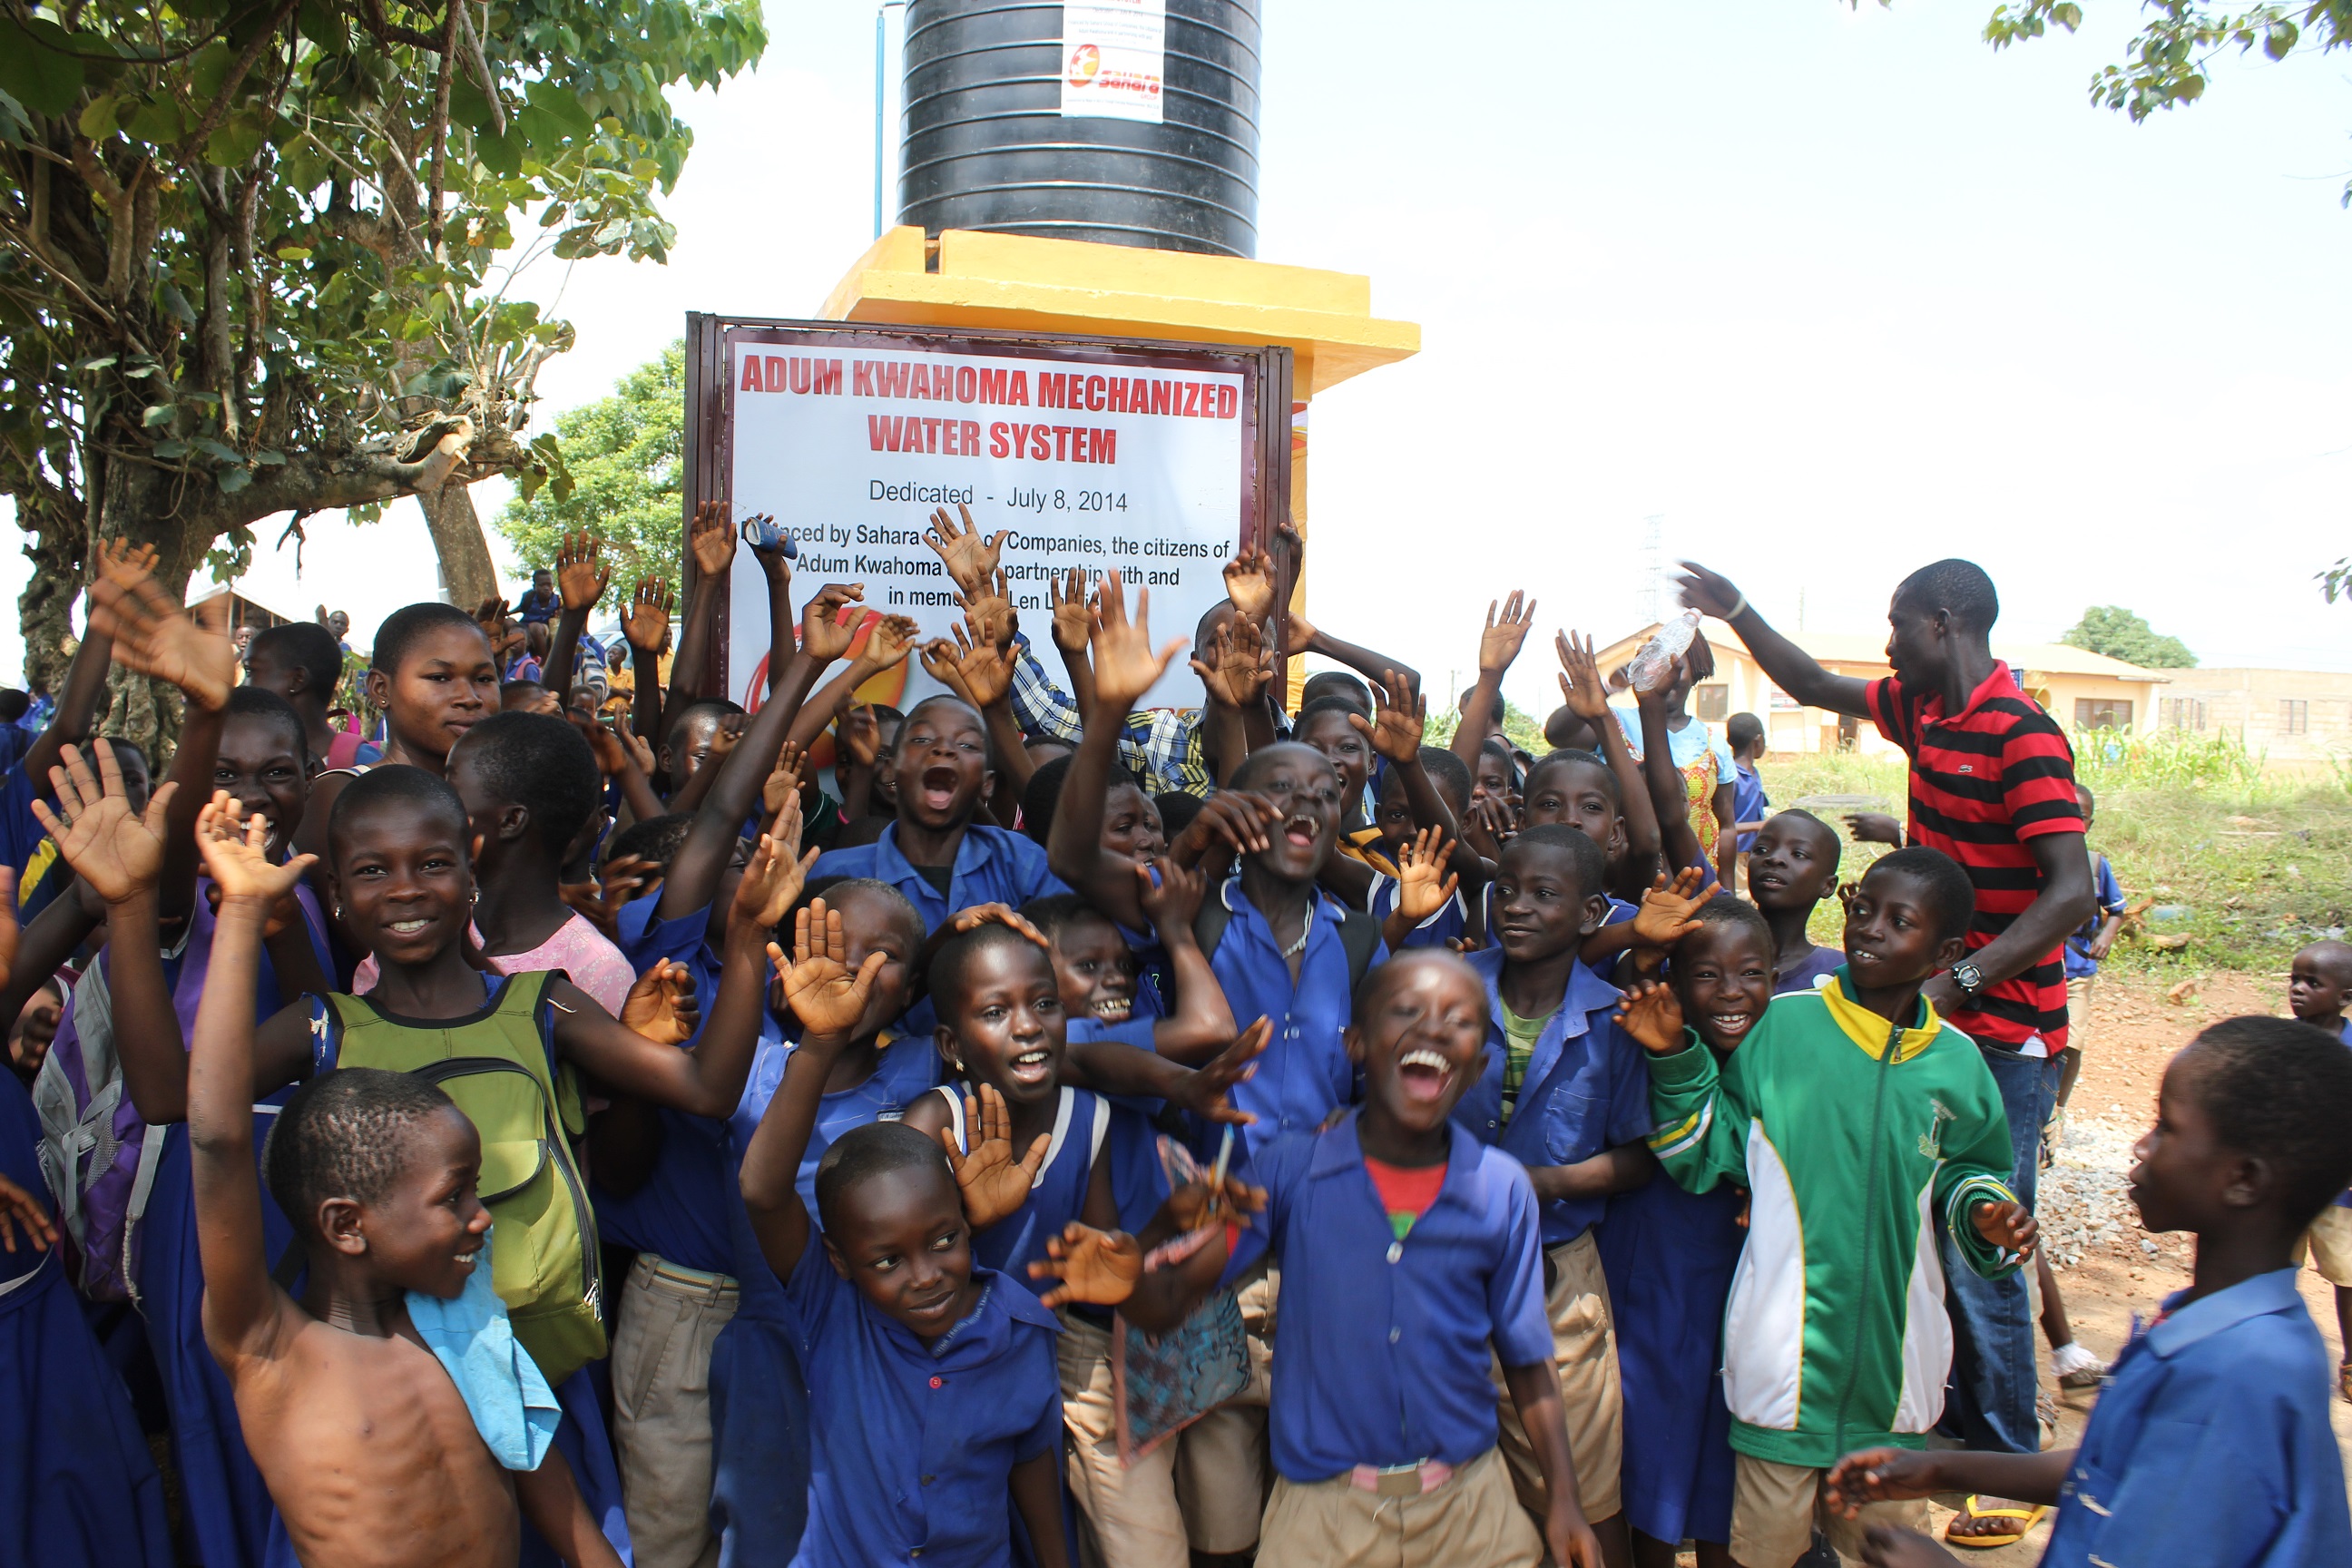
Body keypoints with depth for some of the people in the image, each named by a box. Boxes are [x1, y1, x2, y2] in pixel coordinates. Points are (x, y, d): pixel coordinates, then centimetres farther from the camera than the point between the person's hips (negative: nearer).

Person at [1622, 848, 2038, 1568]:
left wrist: (1983, 1213, -3)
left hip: (1891, 1358, 3)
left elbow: (1964, 1171, 18)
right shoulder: (1779, 1027, -7)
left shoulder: (1954, 1062, 1)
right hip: (1785, 1347, -3)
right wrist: (1673, 1058, -14)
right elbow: (1705, 1155, -2)